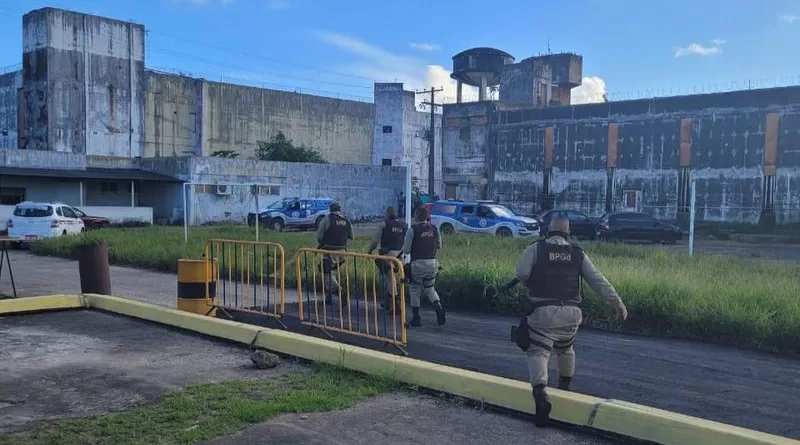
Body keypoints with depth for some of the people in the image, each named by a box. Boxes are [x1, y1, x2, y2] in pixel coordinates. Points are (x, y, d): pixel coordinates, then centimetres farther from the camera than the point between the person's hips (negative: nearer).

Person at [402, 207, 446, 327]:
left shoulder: (412, 230, -9)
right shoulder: (434, 229, 4)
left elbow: (406, 250, -8)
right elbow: (439, 245, 15)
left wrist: (404, 246, 14)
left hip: (417, 264, -4)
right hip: (432, 263, 4)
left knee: (415, 290, 11)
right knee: (430, 290, 19)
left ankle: (416, 318, 12)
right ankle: (439, 309, -5)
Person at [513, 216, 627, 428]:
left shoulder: (536, 248, 0)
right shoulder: (578, 254, 8)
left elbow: (521, 273, -11)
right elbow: (598, 280, 3)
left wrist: (532, 286, 10)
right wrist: (617, 302, 4)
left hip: (542, 311, -3)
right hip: (570, 312, 4)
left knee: (538, 352, -3)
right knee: (566, 349, 27)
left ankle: (540, 393, -28)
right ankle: (565, 387, 43)